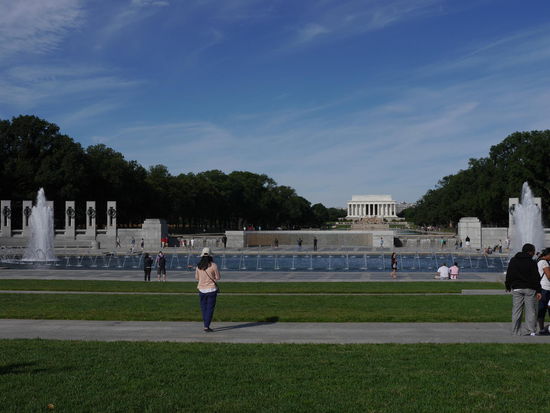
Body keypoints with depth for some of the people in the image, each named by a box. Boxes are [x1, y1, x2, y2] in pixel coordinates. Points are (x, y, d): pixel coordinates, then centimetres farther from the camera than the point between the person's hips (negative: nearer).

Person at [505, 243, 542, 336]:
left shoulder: (513, 261, 8)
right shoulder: (532, 262, -4)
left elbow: (508, 275, 10)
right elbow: (536, 278, -5)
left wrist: (508, 286, 19)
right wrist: (538, 291, -4)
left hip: (516, 289, 3)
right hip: (529, 289, -3)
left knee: (516, 312, 4)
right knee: (530, 311, 1)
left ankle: (516, 333, 3)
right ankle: (532, 332, -4)